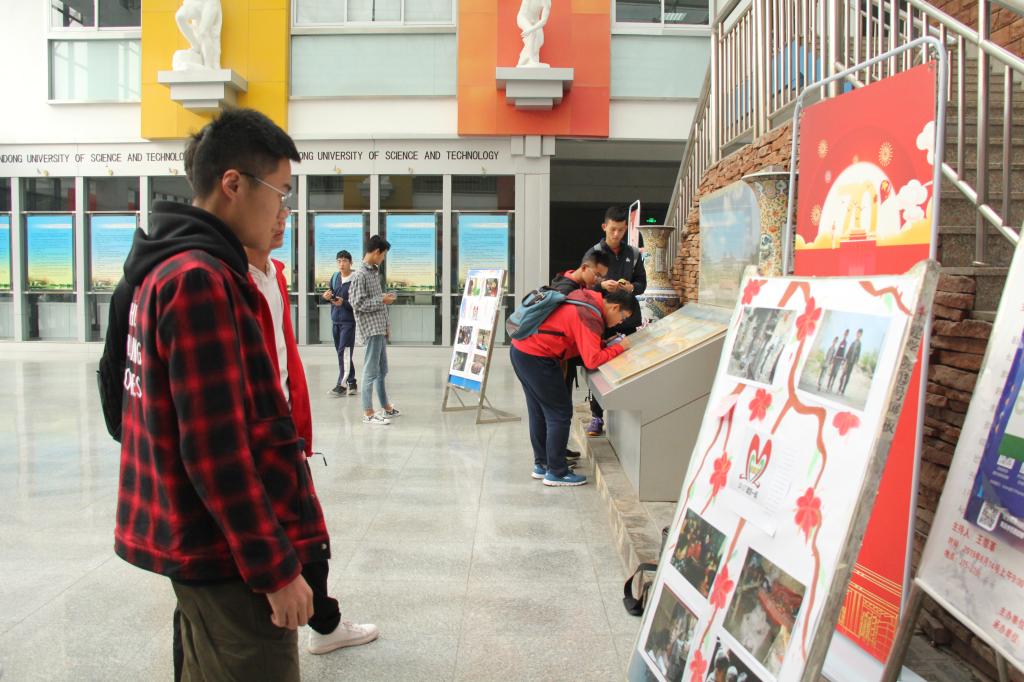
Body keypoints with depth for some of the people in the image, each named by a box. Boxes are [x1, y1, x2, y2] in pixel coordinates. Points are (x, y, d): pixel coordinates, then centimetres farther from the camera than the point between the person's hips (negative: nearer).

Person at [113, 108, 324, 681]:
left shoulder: (166, 269, 10)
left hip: (194, 541, 10)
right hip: (229, 554, -10)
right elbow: (216, 447, -24)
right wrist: (275, 568, -19)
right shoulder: (201, 279, -21)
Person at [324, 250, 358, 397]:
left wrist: (343, 302, -25)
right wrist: (327, 296, -4)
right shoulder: (335, 277, 7)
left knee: (345, 352, -9)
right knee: (341, 353, 10)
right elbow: (331, 293, 18)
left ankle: (342, 385, -5)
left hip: (348, 321, -7)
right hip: (335, 320, 7)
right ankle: (352, 383, 19)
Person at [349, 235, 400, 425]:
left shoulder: (375, 272, 14)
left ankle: (386, 408, 27)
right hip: (371, 328, -9)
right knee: (371, 371, -5)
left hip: (380, 328, 9)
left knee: (382, 370, 16)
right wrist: (382, 300, -13)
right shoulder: (360, 275, -13)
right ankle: (368, 413, 1)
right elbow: (358, 304, -16)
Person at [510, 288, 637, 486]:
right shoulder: (591, 316, -18)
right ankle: (556, 472, 7)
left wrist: (605, 343, 5)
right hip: (536, 358, -10)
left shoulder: (588, 297, 8)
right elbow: (592, 360, -22)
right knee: (560, 413, -1)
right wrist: (619, 347, -9)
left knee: (539, 411, 19)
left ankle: (541, 464, 31)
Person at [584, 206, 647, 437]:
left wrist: (631, 288, -13)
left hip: (628, 317, 2)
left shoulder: (634, 253, 7)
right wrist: (601, 285, -21)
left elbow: (642, 283, 10)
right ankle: (597, 416, 12)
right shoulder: (593, 253, 0)